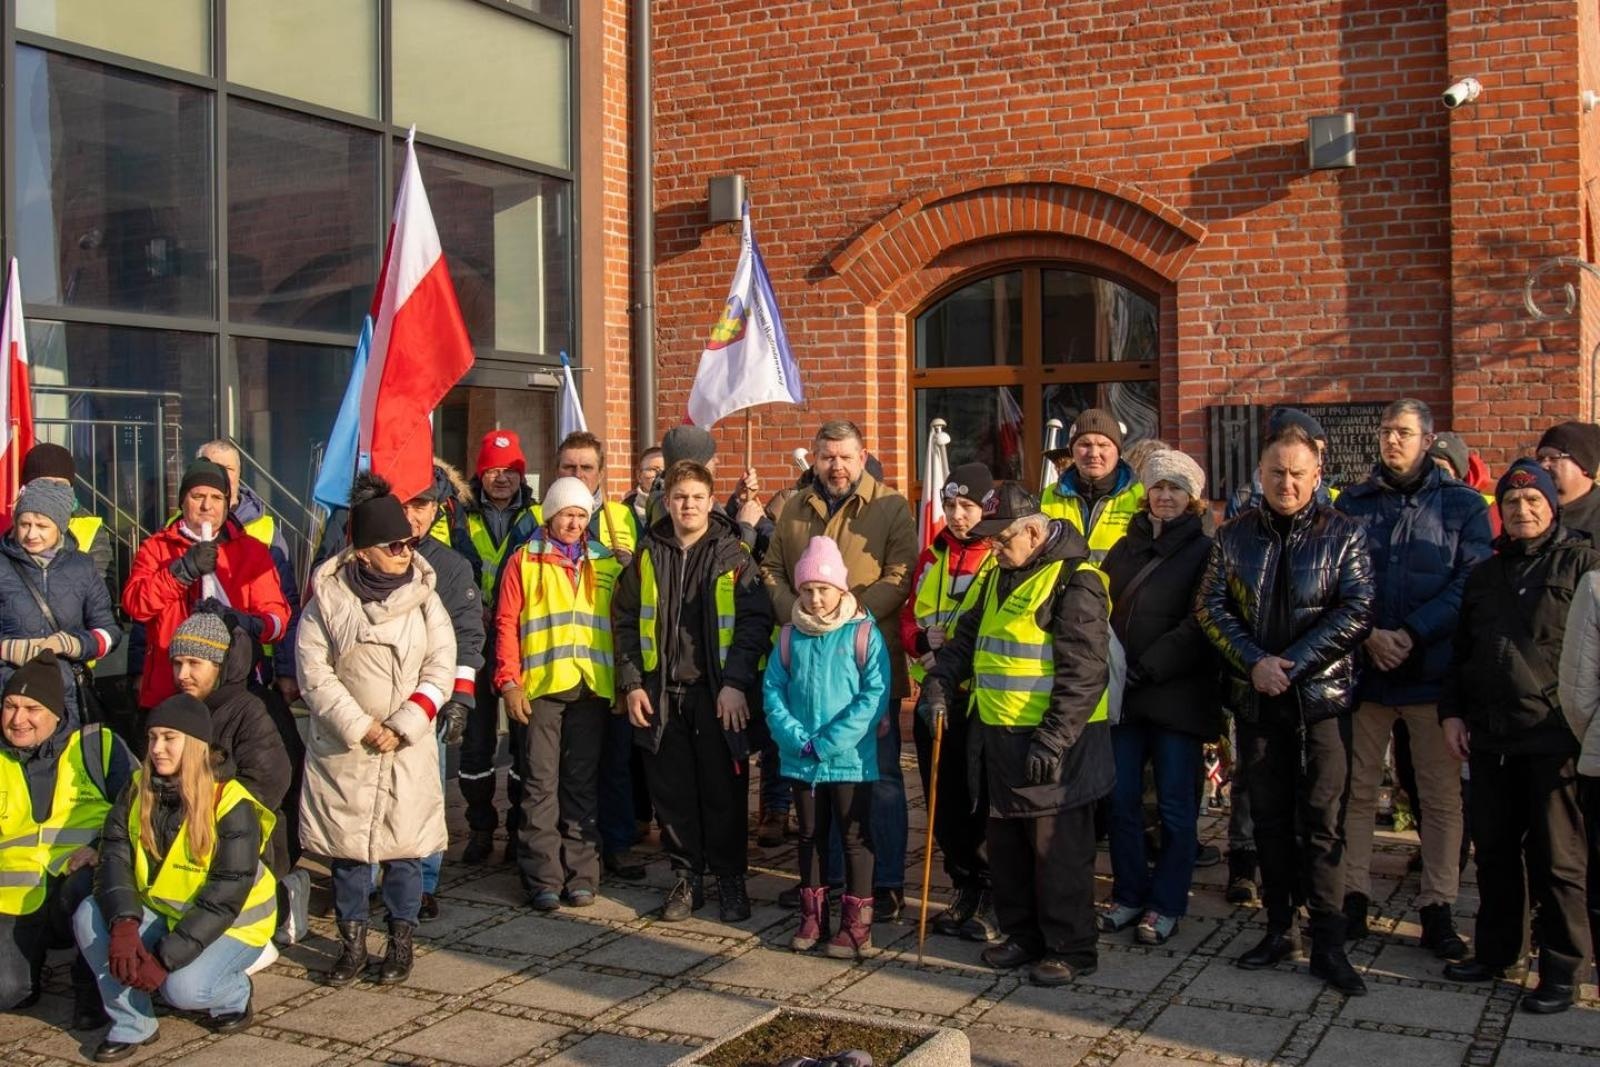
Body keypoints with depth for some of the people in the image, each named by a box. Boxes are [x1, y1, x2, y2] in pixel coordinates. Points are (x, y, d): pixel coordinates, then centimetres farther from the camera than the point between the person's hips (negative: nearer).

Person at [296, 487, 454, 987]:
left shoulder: (423, 596, 2)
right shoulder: (329, 599, -3)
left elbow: (440, 668, -1)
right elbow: (314, 671, -5)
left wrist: (402, 727, -11)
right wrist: (361, 726, -12)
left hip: (410, 747, 1)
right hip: (342, 746, 0)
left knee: (405, 844, 2)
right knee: (346, 845, 5)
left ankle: (401, 941, 15)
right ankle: (352, 941, 18)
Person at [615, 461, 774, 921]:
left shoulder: (733, 556, -1)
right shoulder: (648, 556, 8)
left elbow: (755, 621, -7)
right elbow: (624, 621, 10)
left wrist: (736, 683, -15)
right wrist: (631, 683, 2)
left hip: (718, 694, -3)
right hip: (661, 693, 3)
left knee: (724, 791, 4)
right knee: (672, 791, 7)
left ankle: (731, 880, 17)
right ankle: (686, 877, 21)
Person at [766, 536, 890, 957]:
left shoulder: (863, 634, -8)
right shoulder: (791, 635, 3)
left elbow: (875, 694, -14)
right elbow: (773, 690, 1)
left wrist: (829, 742, -18)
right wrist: (795, 737, -14)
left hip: (850, 759, -4)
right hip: (801, 760, 4)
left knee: (855, 839, 4)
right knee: (809, 836, 15)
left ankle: (856, 924, 14)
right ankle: (812, 916, 28)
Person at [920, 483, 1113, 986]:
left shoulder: (1074, 582, -15)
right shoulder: (999, 578, 13)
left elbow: (1084, 672, -20)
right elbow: (966, 638, 21)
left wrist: (1053, 739, -22)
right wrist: (940, 683, 3)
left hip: (1056, 742, -9)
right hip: (1002, 738, 9)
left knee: (1057, 848, -1)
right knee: (1006, 844, 15)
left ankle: (1072, 948, 12)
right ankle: (1023, 934, 29)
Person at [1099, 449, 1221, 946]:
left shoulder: (1204, 551, -2)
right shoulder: (1126, 547, 14)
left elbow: (1200, 625, -11)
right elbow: (1104, 610, 15)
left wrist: (1144, 669, -16)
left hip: (1177, 694, -5)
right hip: (1123, 693, 5)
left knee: (1175, 805, 4)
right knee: (1120, 798, 7)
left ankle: (1166, 905, 13)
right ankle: (1129, 895, 20)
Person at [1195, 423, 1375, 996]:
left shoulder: (1343, 533, -1)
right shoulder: (1235, 534, 6)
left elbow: (1357, 611, -9)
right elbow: (1210, 606, 1)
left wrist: (1291, 664, -15)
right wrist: (1255, 662, -12)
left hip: (1322, 694, -3)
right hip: (1255, 697, 3)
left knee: (1322, 818, -3)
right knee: (1269, 815, 10)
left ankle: (1328, 944, 3)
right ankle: (1279, 928, 21)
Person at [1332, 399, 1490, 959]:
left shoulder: (1463, 505, 4)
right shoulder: (1351, 504, 9)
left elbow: (1471, 583, -6)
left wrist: (1410, 634, -16)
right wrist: (1368, 634, -14)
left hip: (1434, 671, -1)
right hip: (1364, 670, 2)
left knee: (1442, 796, 3)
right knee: (1356, 790, 7)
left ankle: (1438, 909, 14)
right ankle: (1353, 898, 17)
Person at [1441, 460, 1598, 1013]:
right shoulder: (1485, 574, 17)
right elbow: (1460, 650, 20)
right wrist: (1451, 711, 10)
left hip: (1553, 734, -5)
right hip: (1489, 734, 6)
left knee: (1555, 854, 2)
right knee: (1494, 849, 13)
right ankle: (1497, 951, 25)